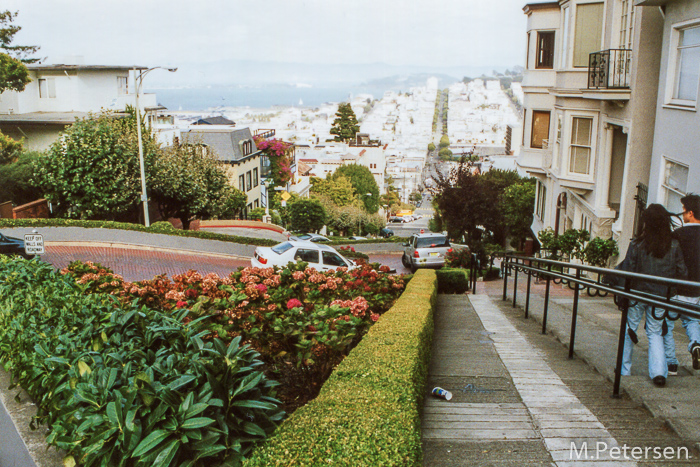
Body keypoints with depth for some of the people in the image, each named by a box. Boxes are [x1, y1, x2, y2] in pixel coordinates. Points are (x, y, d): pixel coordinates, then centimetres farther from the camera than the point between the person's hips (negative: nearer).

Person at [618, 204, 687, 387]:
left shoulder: (637, 245, -12)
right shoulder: (674, 245, -5)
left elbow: (627, 271, -8)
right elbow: (681, 272, -1)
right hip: (661, 296, 2)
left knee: (628, 330, 14)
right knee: (655, 333, 13)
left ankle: (624, 369, 23)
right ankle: (659, 372, -1)